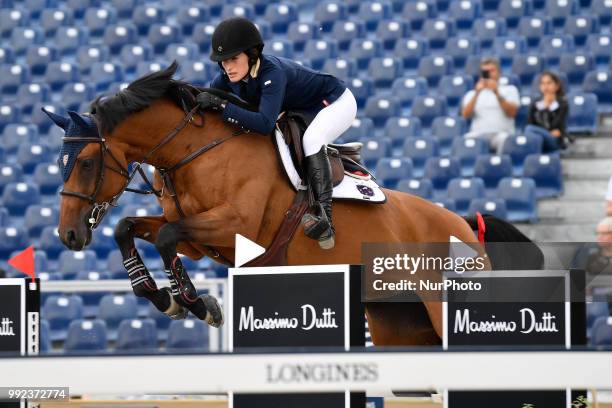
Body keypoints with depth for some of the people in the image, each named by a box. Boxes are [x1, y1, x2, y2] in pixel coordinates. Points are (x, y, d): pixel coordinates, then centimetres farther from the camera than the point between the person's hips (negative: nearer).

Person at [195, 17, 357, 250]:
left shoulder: (271, 72, -38)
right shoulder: (228, 77, -16)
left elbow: (265, 124, -49)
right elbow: (204, 100, -4)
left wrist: (222, 105, -50)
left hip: (336, 103, -9)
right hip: (300, 112, 9)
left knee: (311, 139, -35)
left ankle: (324, 218, -40)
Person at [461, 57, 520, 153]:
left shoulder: (510, 90, 18)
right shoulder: (472, 94, 21)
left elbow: (511, 112, 0)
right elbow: (465, 114, 3)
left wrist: (497, 93, -11)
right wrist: (477, 93, -6)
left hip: (501, 133, -1)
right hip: (479, 134, 1)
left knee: (503, 139, -38)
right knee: (467, 140, -35)